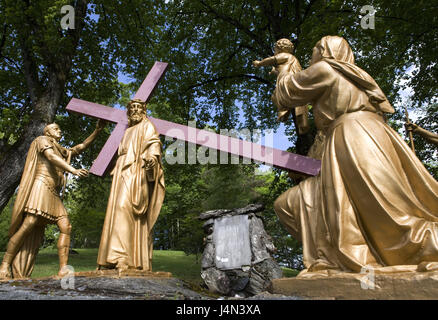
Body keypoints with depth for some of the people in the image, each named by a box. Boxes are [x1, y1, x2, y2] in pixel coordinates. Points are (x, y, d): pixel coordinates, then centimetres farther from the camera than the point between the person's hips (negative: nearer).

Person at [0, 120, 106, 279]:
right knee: (28, 226, -17)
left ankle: (63, 269, -15)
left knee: (66, 227, -9)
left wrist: (97, 130, 18)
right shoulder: (42, 140, 9)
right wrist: (73, 170, -25)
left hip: (53, 195, 7)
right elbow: (51, 157, -9)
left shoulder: (60, 151, 31)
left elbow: (80, 147, 28)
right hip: (41, 187, -7)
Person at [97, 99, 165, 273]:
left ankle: (124, 257, -30)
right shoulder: (128, 131, 31)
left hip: (136, 173, -8)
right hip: (123, 174, 8)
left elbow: (154, 143, -11)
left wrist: (153, 156, -33)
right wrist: (117, 174, 26)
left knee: (124, 207, -25)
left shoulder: (147, 126, 8)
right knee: (118, 210, -1)